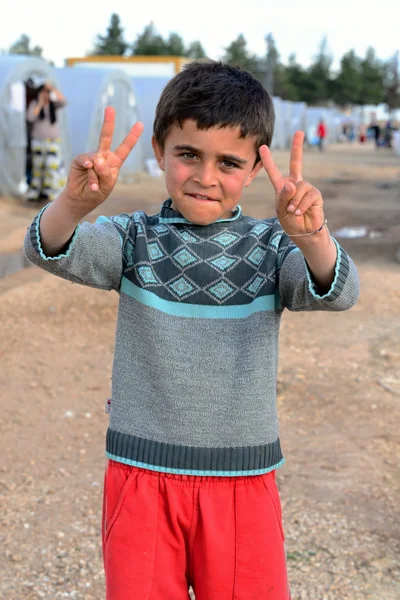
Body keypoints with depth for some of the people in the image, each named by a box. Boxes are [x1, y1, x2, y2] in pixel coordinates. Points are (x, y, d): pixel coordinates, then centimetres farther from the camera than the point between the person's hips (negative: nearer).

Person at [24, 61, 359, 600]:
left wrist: (309, 236, -41)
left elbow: (336, 293, -20)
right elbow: (50, 251, -18)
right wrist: (76, 201, -40)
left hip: (243, 480, 0)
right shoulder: (136, 239, -2)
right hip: (142, 476, 0)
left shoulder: (270, 247, -2)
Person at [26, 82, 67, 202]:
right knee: (38, 166, 3)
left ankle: (47, 191, -7)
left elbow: (63, 101, -20)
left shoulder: (53, 104, 0)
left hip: (53, 140, 0)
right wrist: (40, 104, -17)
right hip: (38, 140, 0)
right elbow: (30, 118, -16)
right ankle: (34, 192, 6)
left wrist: (53, 89, -24)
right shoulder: (34, 104, -1)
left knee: (51, 165, -10)